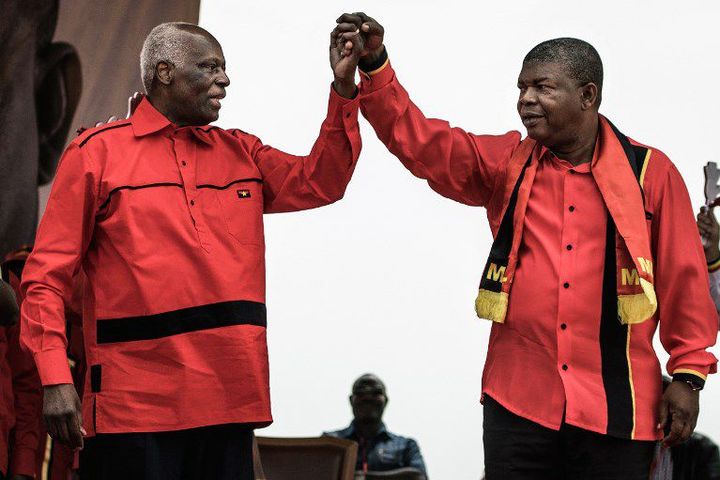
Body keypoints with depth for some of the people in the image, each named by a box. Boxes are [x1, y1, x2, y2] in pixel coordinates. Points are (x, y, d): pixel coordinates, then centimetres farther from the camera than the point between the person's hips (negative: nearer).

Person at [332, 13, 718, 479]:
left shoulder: (650, 172, 1)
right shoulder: (505, 164, 9)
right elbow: (420, 140, 2)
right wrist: (374, 64, -10)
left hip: (616, 404, -2)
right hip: (518, 401, 2)